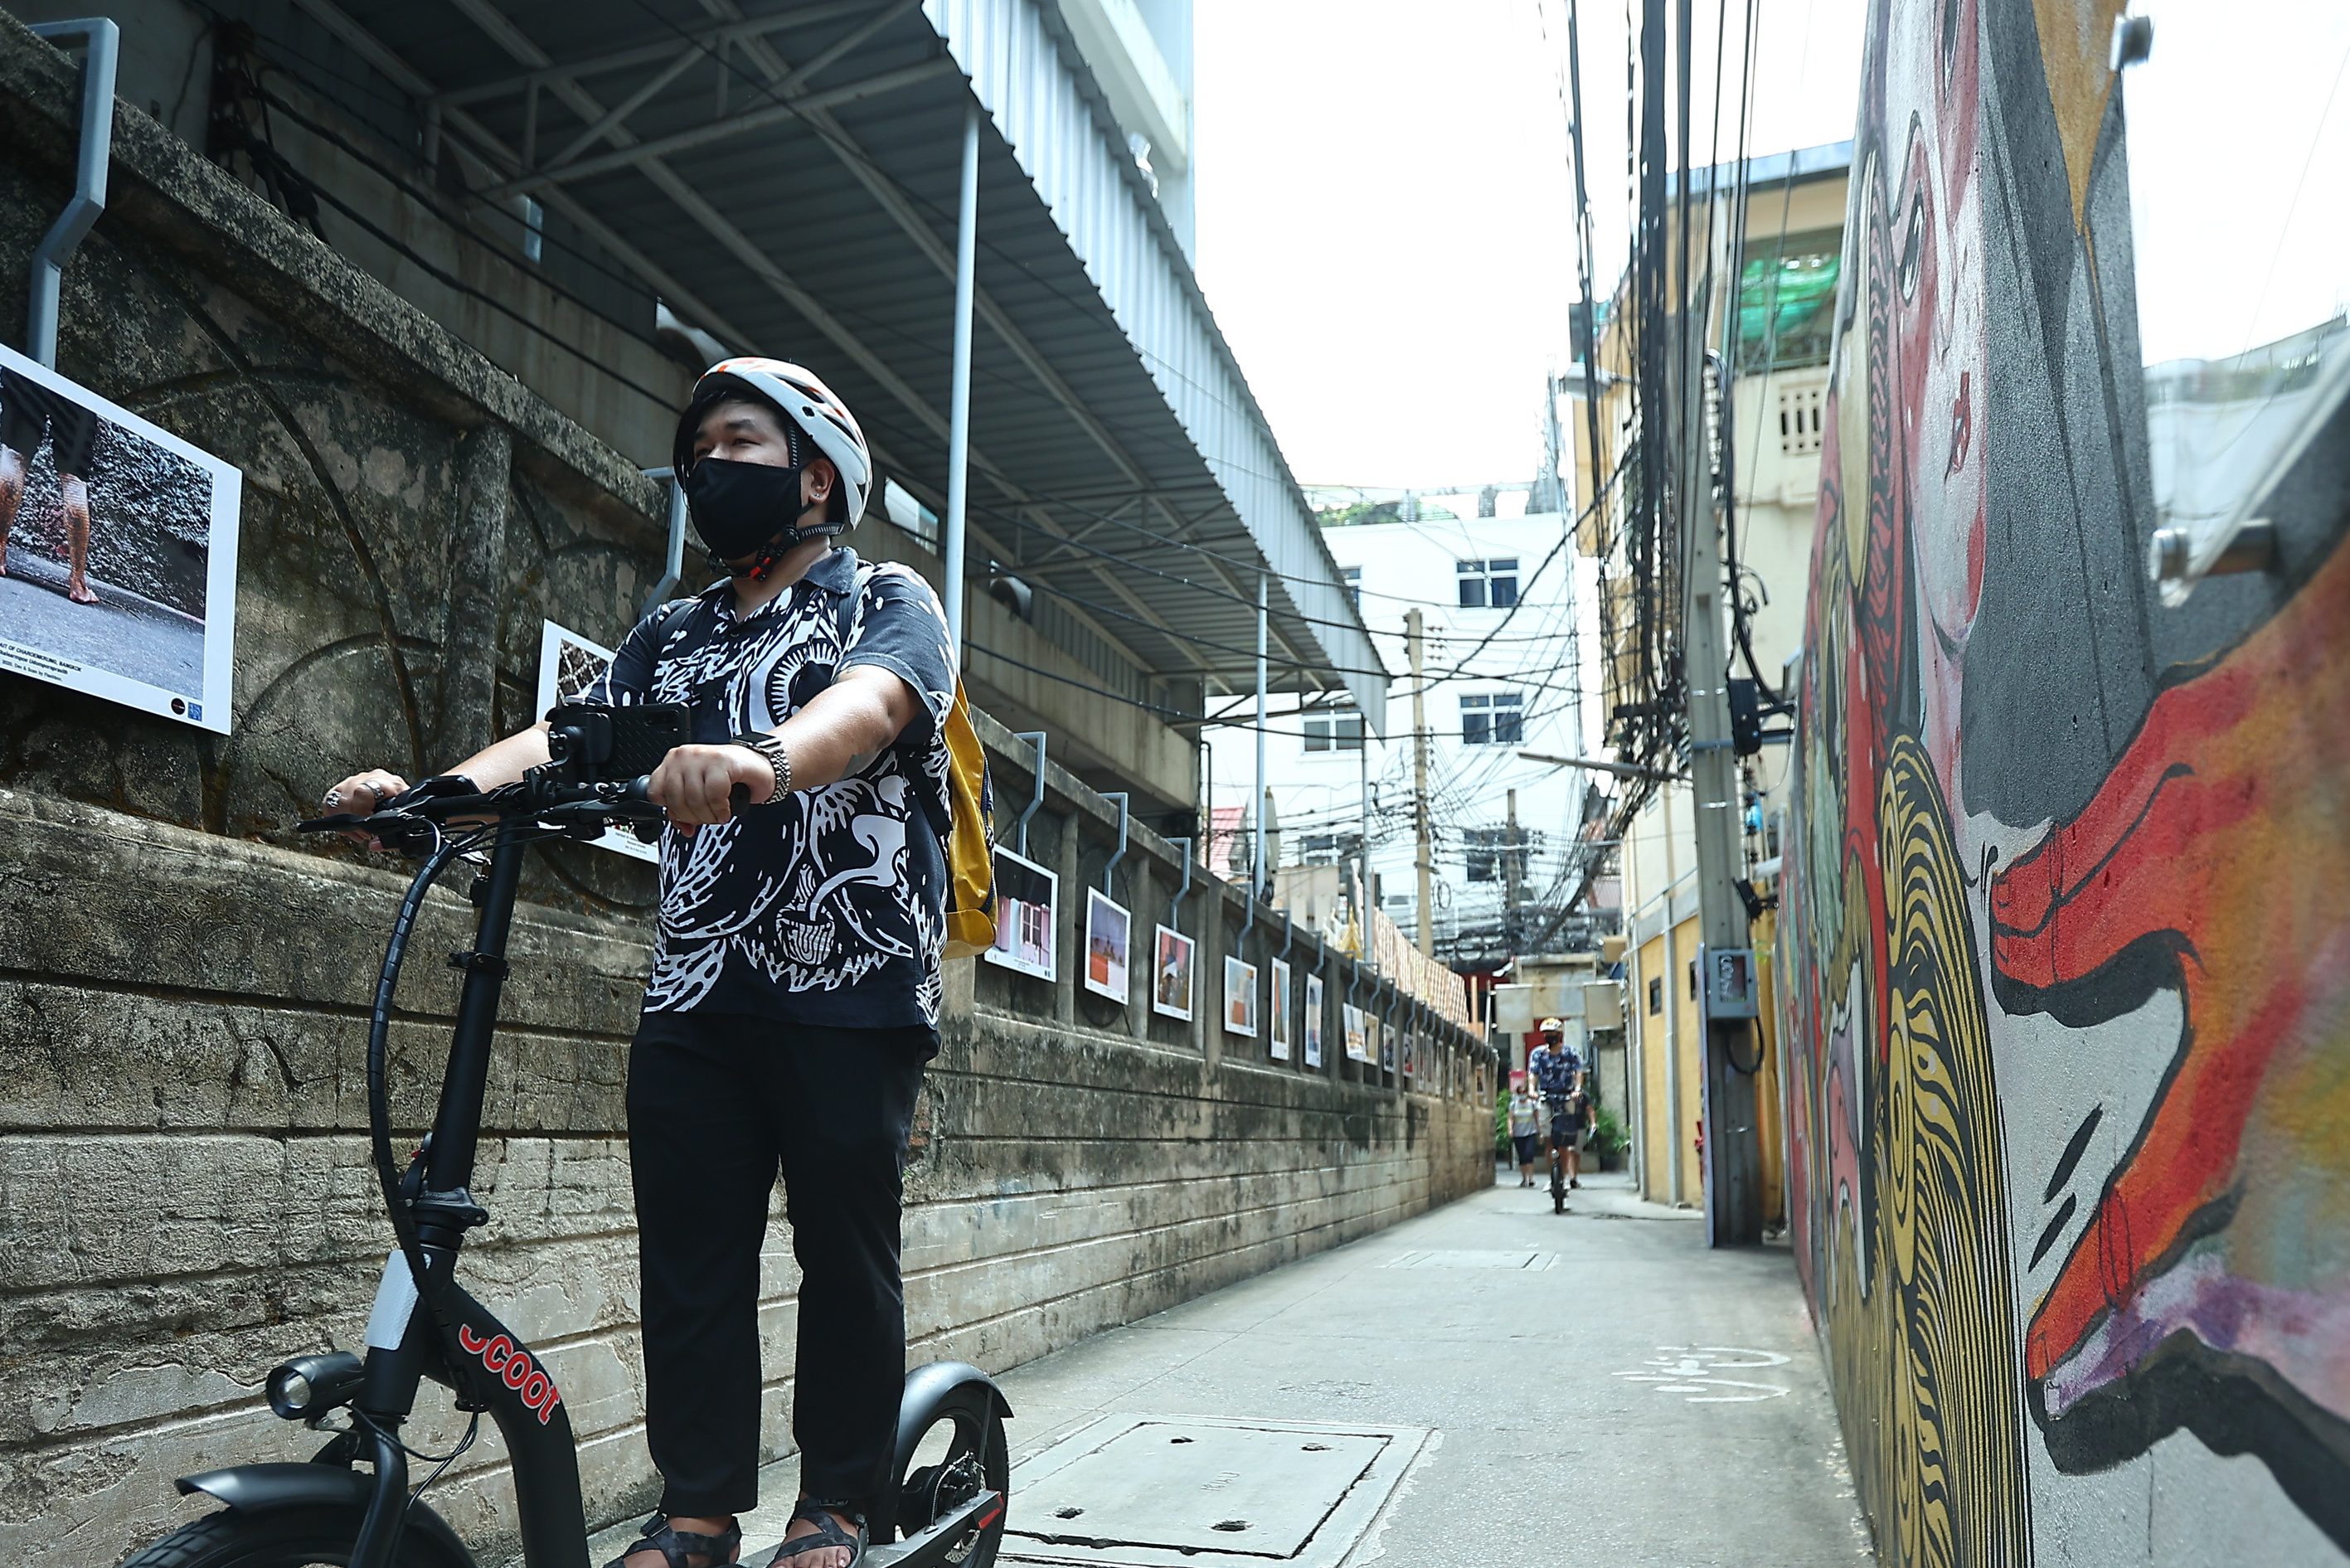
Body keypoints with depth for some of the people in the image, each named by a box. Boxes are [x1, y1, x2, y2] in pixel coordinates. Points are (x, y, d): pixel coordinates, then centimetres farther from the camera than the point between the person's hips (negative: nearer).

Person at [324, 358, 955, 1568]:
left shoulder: (889, 604, 4)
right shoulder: (672, 636, 21)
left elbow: (870, 703, -19)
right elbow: (567, 735, 6)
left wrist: (765, 760, -41)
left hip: (852, 988, -4)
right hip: (696, 997, 5)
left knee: (845, 1252, 2)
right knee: (688, 1255, 4)